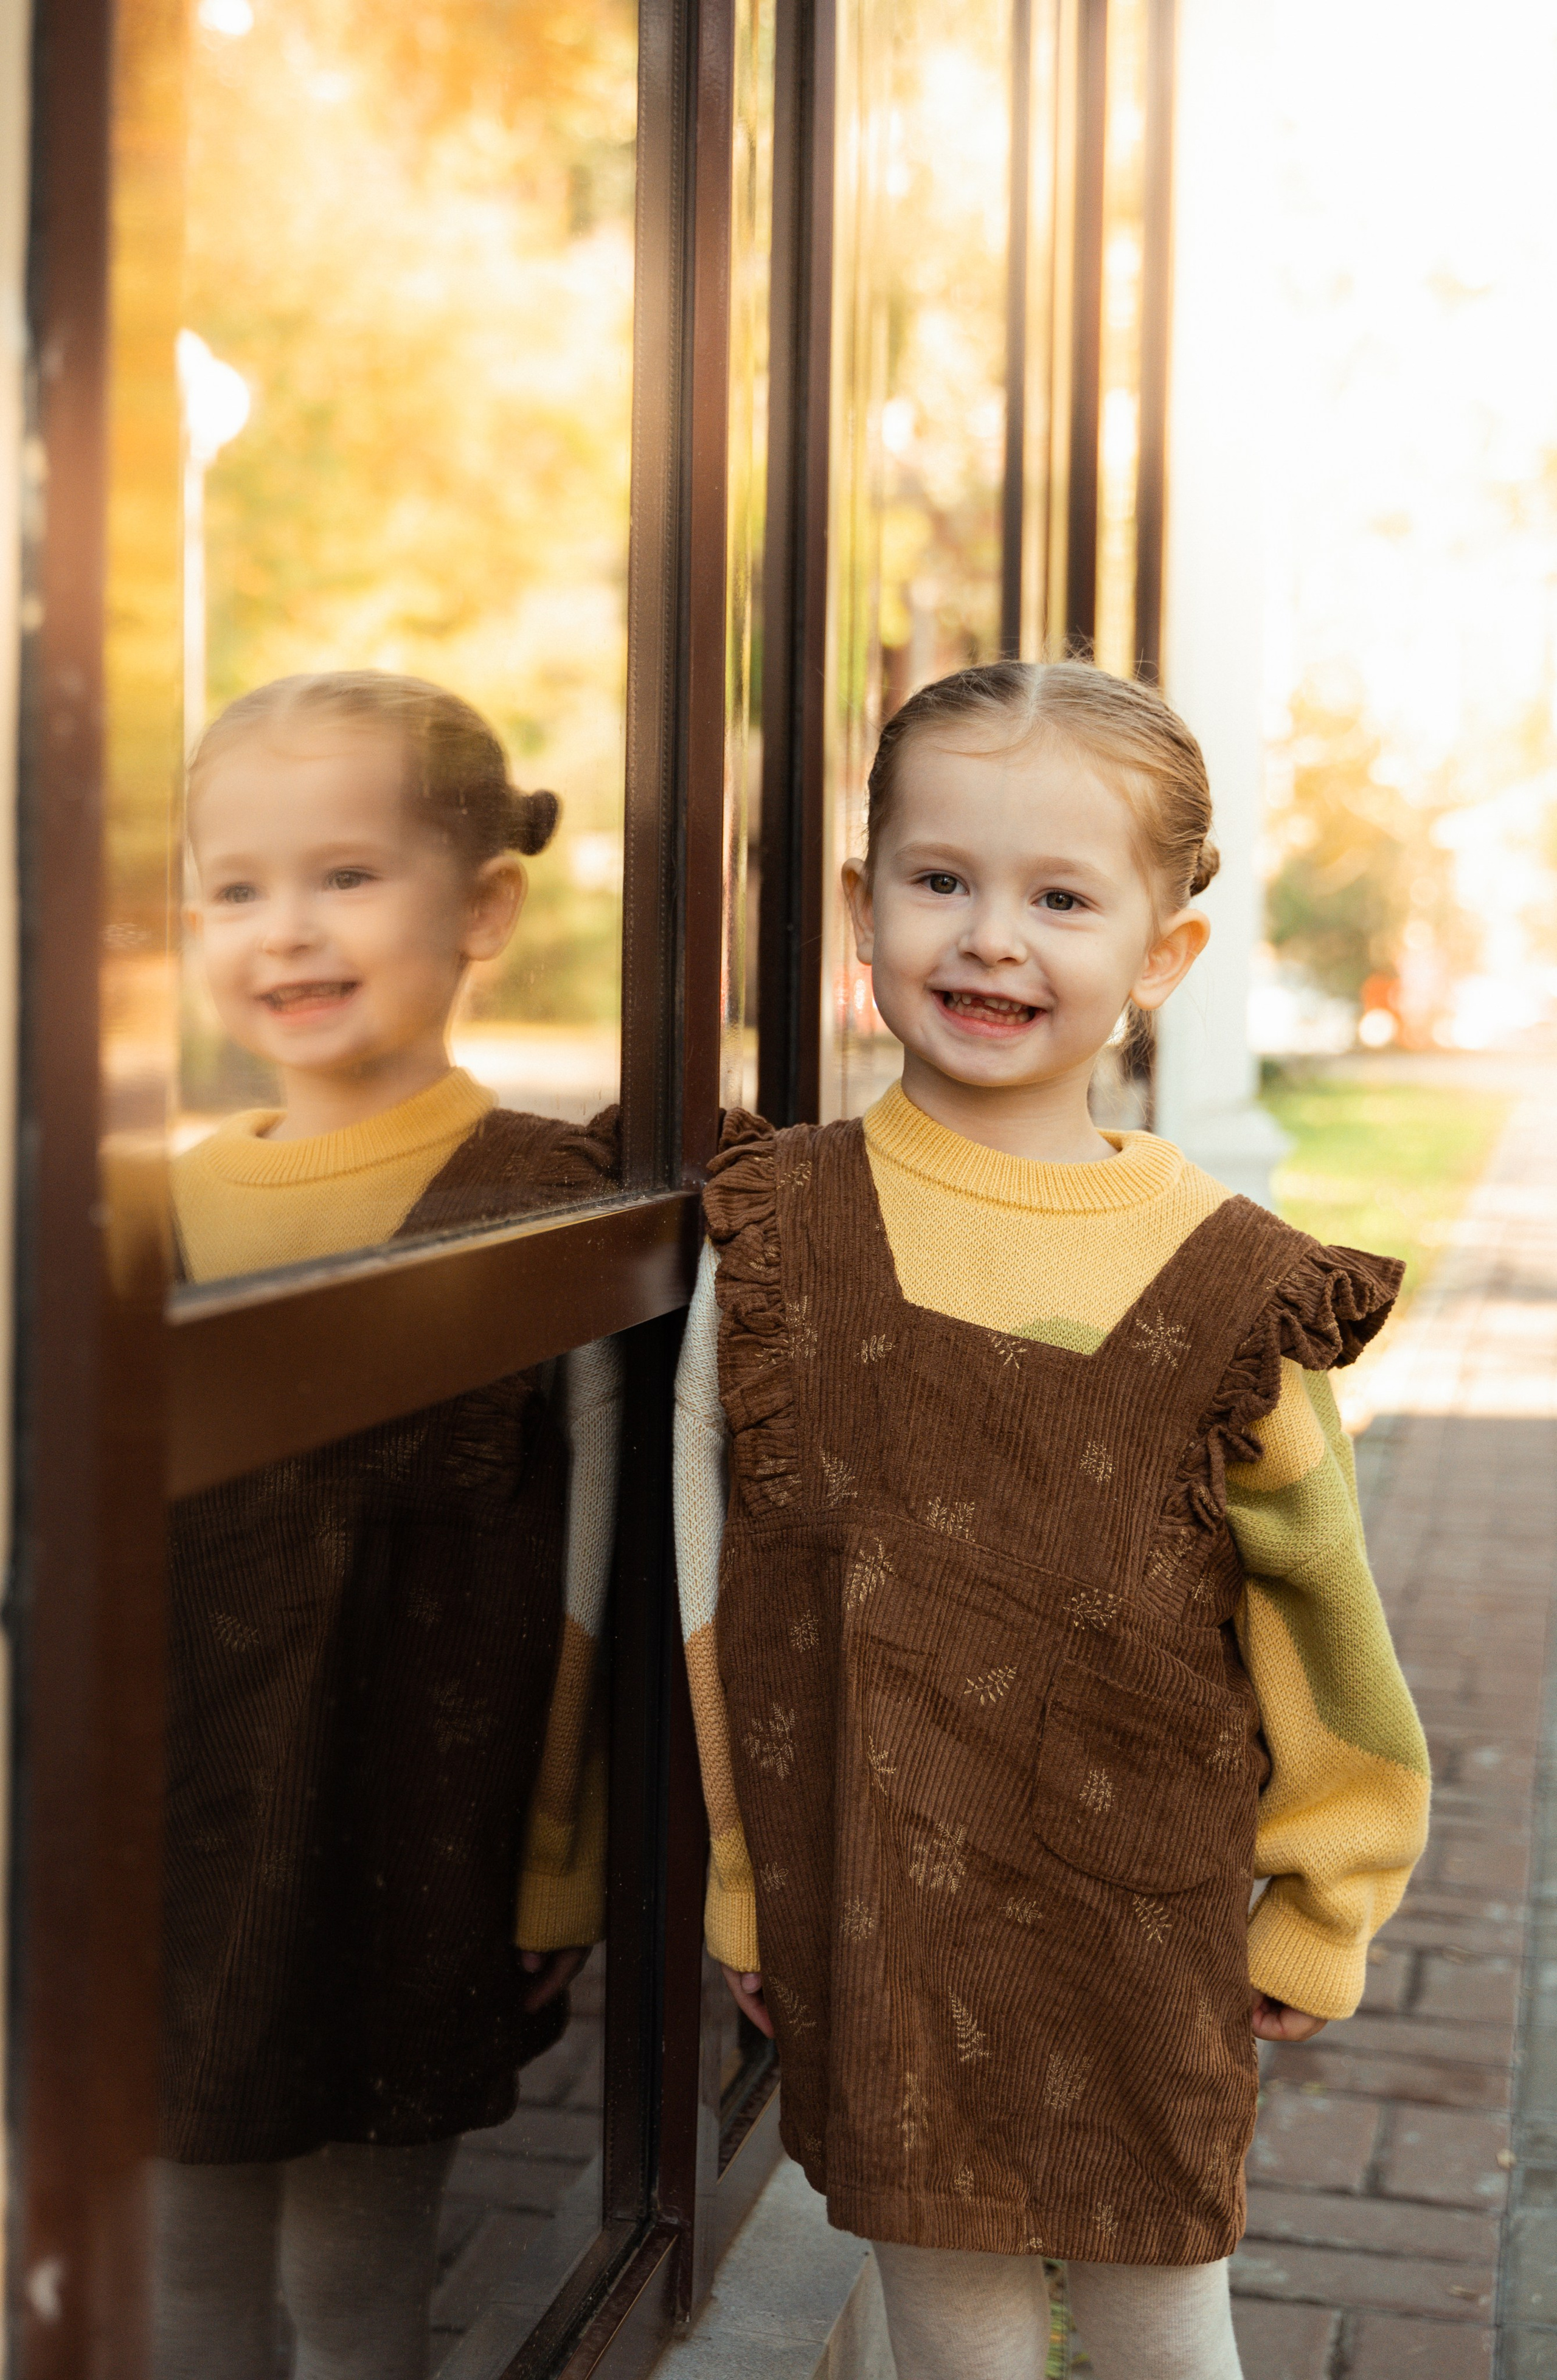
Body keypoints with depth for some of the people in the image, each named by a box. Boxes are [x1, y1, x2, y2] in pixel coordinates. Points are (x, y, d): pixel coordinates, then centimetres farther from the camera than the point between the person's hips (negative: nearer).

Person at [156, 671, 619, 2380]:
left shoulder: (542, 1202, -10)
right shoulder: (172, 1207, 4)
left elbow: (605, 1554, -7)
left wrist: (567, 1855, -5)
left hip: (415, 1856, -4)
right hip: (184, 1852, 4)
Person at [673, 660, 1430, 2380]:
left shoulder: (1224, 1285, -9)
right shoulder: (778, 1235, -6)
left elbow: (1316, 1623, 1)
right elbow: (709, 1573, 1)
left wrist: (1319, 1912, 9)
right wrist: (740, 1880, 5)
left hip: (1145, 1936, 0)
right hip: (870, 1930, 1)